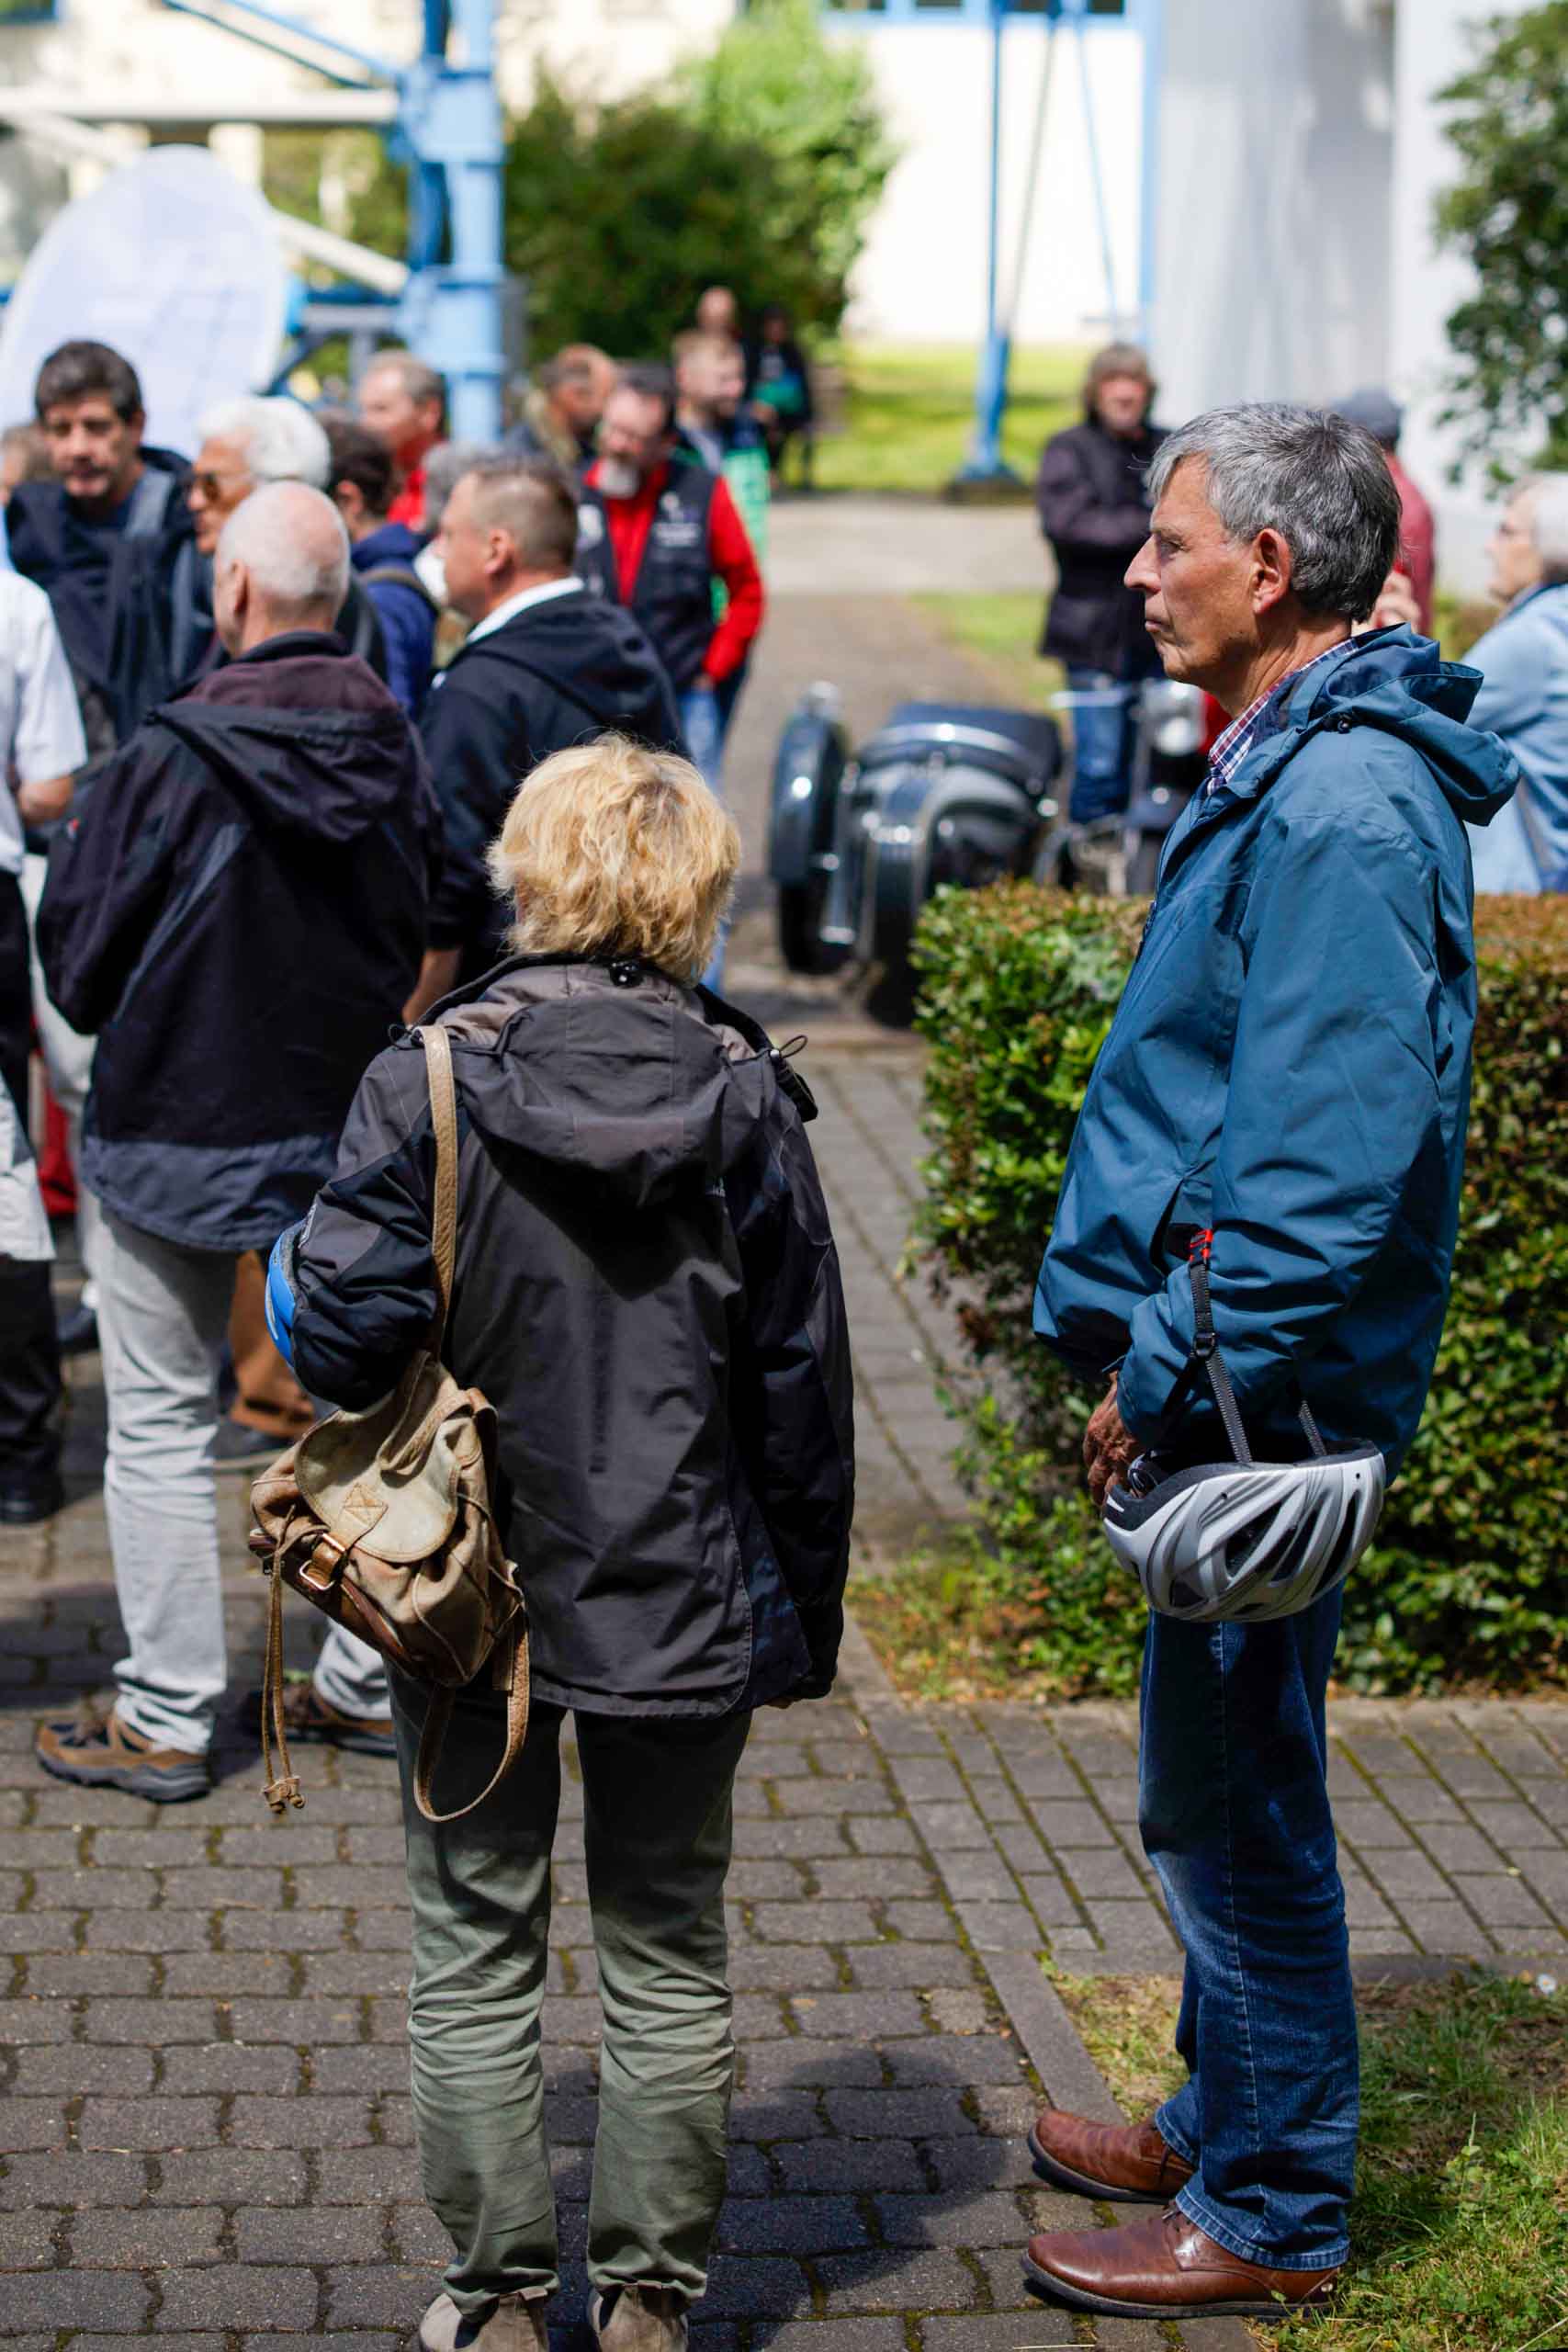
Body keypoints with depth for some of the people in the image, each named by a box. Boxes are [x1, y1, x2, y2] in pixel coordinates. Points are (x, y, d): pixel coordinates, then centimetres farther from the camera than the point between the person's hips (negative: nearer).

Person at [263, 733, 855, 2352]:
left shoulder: (429, 1080, -12)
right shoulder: (745, 1096, -6)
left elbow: (339, 1332, -15)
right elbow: (802, 1382, -2)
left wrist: (293, 1268, 8)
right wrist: (804, 1611, 9)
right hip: (686, 1606, 2)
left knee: (476, 1955, 13)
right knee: (668, 1959, 15)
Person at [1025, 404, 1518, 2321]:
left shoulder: (1341, 804, -21)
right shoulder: (1283, 765, 13)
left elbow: (1334, 1160, -27)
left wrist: (1177, 1375, -22)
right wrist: (1143, 1345, 19)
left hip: (1261, 1390, -10)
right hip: (1223, 1369, 10)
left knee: (1229, 1803, 0)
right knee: (1223, 1789, 21)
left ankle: (1270, 2218, 13)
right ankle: (1227, 2122, 36)